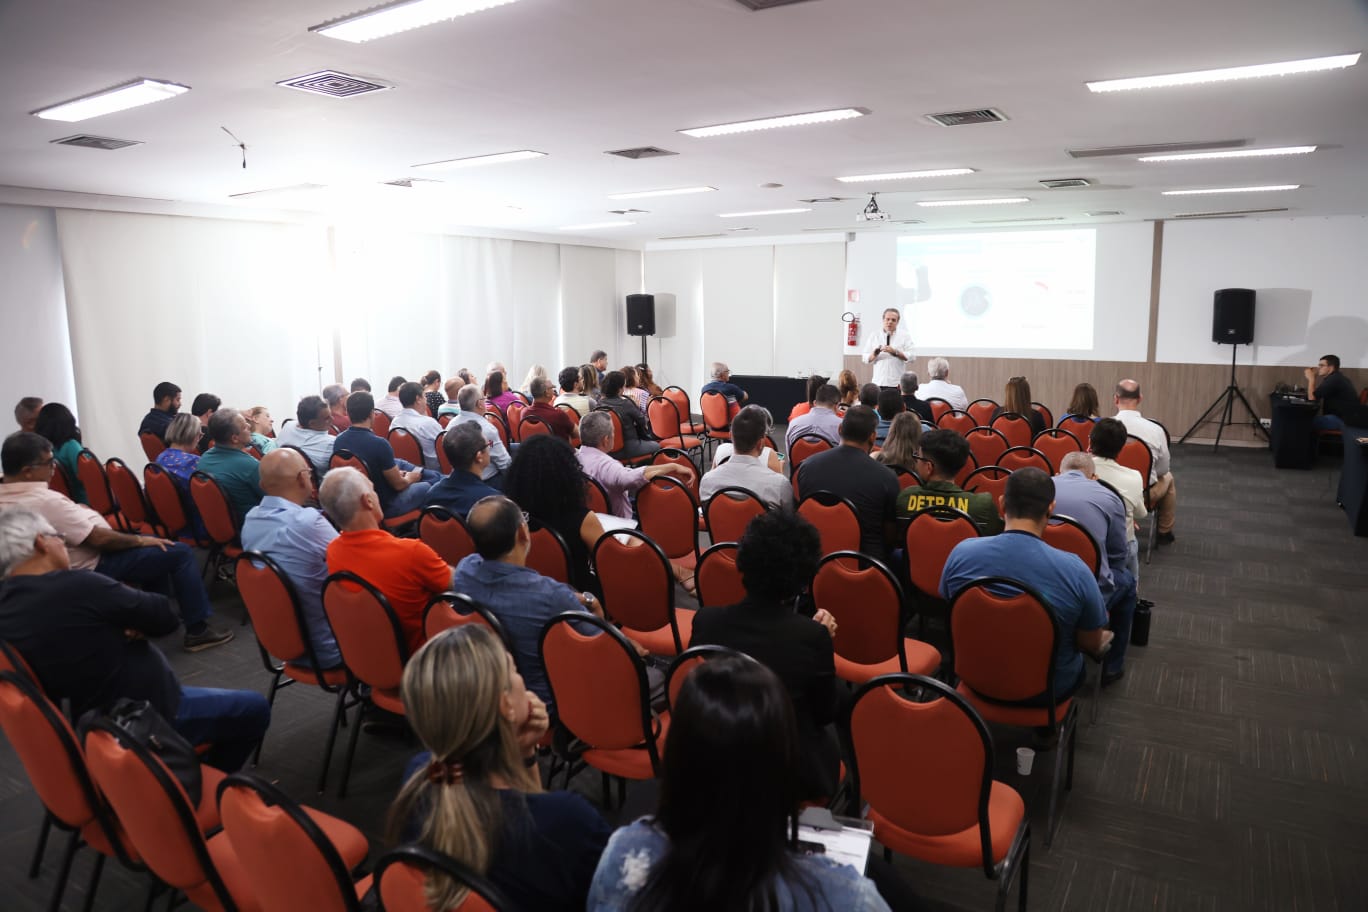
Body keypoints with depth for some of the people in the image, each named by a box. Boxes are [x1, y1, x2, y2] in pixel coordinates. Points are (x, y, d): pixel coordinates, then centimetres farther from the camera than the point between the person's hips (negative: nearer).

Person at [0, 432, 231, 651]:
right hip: (93, 565, -11)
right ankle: (197, 631, -6)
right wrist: (141, 540, -15)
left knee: (155, 548, 24)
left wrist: (77, 510, 10)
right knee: (180, 553, -10)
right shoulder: (45, 501, -32)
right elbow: (98, 538, -28)